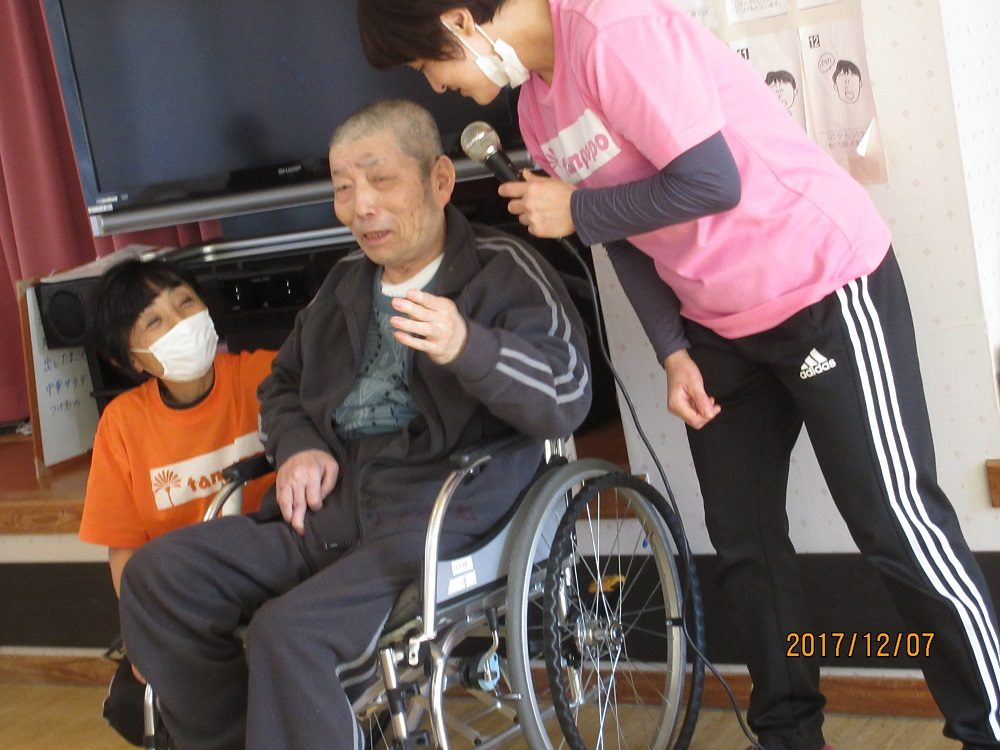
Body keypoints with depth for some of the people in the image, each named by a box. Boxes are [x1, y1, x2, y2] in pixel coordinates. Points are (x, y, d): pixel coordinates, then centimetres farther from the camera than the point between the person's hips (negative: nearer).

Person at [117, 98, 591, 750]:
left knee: (290, 633, -31)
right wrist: (298, 447, 10)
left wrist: (467, 348, -30)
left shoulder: (505, 270, 2)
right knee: (157, 575, -11)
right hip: (333, 510, 7)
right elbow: (283, 384, 34)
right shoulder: (347, 282, 23)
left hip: (443, 518, -7)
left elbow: (568, 398, -11)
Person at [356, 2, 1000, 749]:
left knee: (898, 523, -5)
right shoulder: (537, 105, 5)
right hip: (719, 322, 9)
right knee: (743, 543, 10)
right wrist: (674, 353, 0)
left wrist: (575, 211, -14)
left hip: (824, 284, -9)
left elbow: (711, 181, -25)